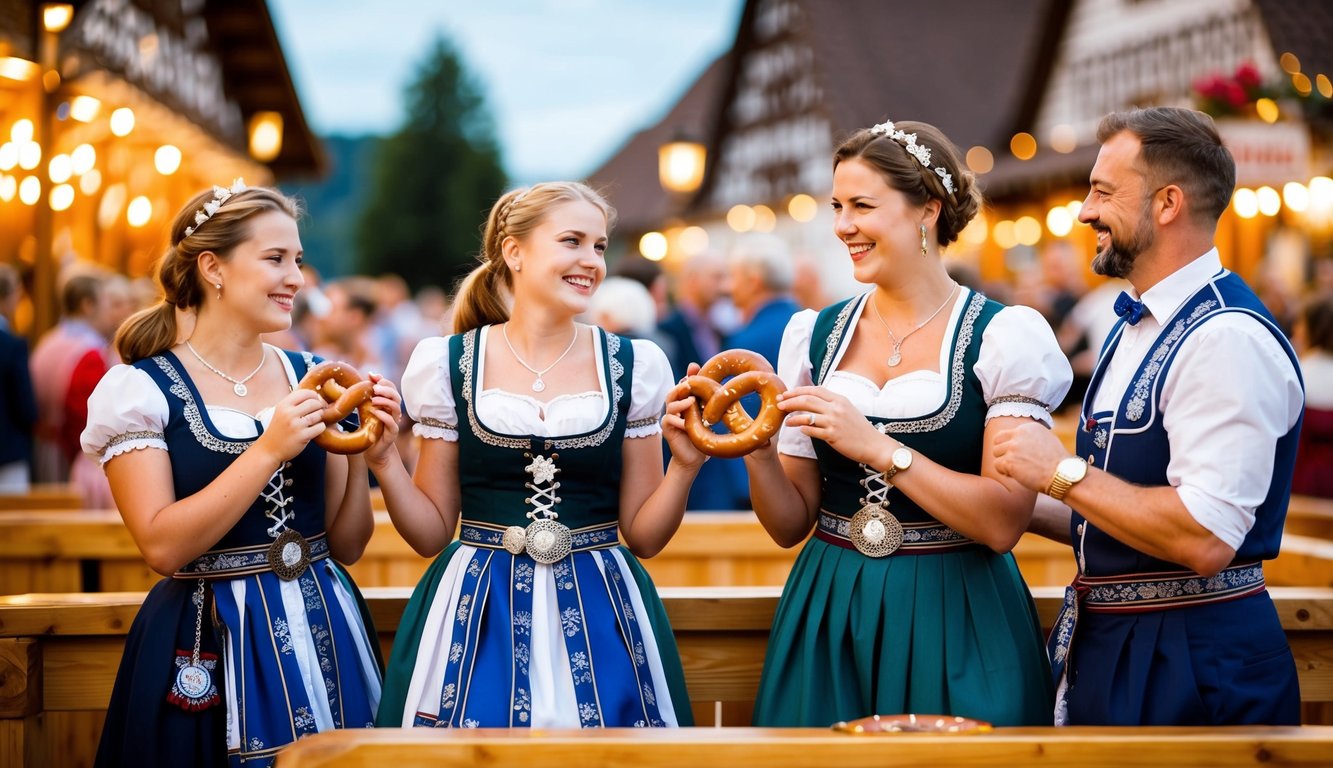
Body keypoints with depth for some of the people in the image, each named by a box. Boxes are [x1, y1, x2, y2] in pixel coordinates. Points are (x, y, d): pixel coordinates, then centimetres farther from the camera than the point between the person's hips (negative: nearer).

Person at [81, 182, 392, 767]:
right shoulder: (142, 388, -6)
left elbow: (345, 545, 9)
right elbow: (162, 547, -16)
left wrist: (362, 459, -8)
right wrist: (268, 451, -20)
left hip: (324, 629, 5)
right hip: (205, 652, -4)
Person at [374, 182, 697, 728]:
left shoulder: (631, 365, 3)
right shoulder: (449, 364, 1)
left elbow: (643, 535, 4)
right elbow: (431, 533, 3)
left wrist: (684, 464, -11)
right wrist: (384, 461, -11)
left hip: (599, 616, 1)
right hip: (477, 618, -1)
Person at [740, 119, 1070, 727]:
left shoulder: (1003, 336, -7)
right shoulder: (813, 335, 6)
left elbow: (1003, 524, -15)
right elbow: (790, 524, 8)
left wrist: (876, 447, -21)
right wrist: (759, 454, -11)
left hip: (955, 625, -4)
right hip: (828, 622, 4)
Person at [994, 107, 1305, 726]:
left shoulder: (1228, 339, -19)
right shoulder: (1137, 328, 14)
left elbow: (1204, 540, -27)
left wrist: (1064, 472, -18)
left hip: (1194, 671, -9)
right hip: (1107, 646, 9)